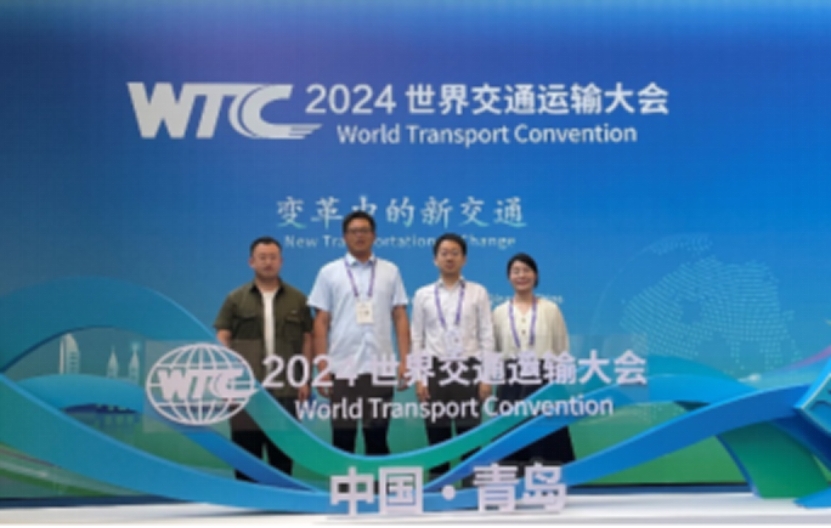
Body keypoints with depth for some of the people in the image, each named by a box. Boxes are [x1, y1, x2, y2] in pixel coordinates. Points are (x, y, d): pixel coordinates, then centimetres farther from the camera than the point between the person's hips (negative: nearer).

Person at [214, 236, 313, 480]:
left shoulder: (297, 299, 8)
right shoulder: (236, 299, 5)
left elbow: (307, 340, 8)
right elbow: (223, 339, 3)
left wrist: (305, 379, 2)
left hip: (285, 387, 1)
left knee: (282, 449, 6)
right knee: (246, 448, 5)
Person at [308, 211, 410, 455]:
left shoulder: (390, 271, 7)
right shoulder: (329, 272, 4)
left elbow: (400, 318, 6)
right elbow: (321, 323, 2)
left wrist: (405, 360, -2)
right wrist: (322, 367, -4)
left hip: (380, 368, 1)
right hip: (342, 369, -1)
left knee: (377, 436, 8)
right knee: (343, 437, 5)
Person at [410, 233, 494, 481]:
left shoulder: (478, 293, 4)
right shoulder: (423, 295, 6)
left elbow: (487, 336, 2)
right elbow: (416, 339, 6)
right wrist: (418, 378, -1)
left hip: (468, 371, -1)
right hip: (435, 371, 1)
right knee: (437, 436, 5)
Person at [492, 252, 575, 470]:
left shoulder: (551, 309, 4)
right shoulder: (499, 312, 7)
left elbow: (562, 350, 5)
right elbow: (492, 352, 8)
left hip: (544, 385, -1)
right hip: (511, 387, 1)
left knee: (546, 447, 0)